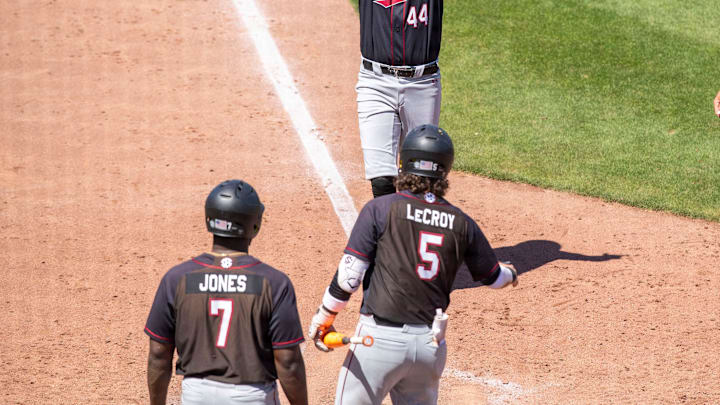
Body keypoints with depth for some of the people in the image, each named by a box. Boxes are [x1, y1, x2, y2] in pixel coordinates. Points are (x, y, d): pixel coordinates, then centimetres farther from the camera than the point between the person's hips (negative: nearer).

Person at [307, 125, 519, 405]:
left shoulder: (380, 209, -6)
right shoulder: (461, 223, 4)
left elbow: (349, 275, -9)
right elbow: (492, 276, 19)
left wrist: (323, 318, 4)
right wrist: (510, 274, 43)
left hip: (380, 339, -4)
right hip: (431, 345, 4)